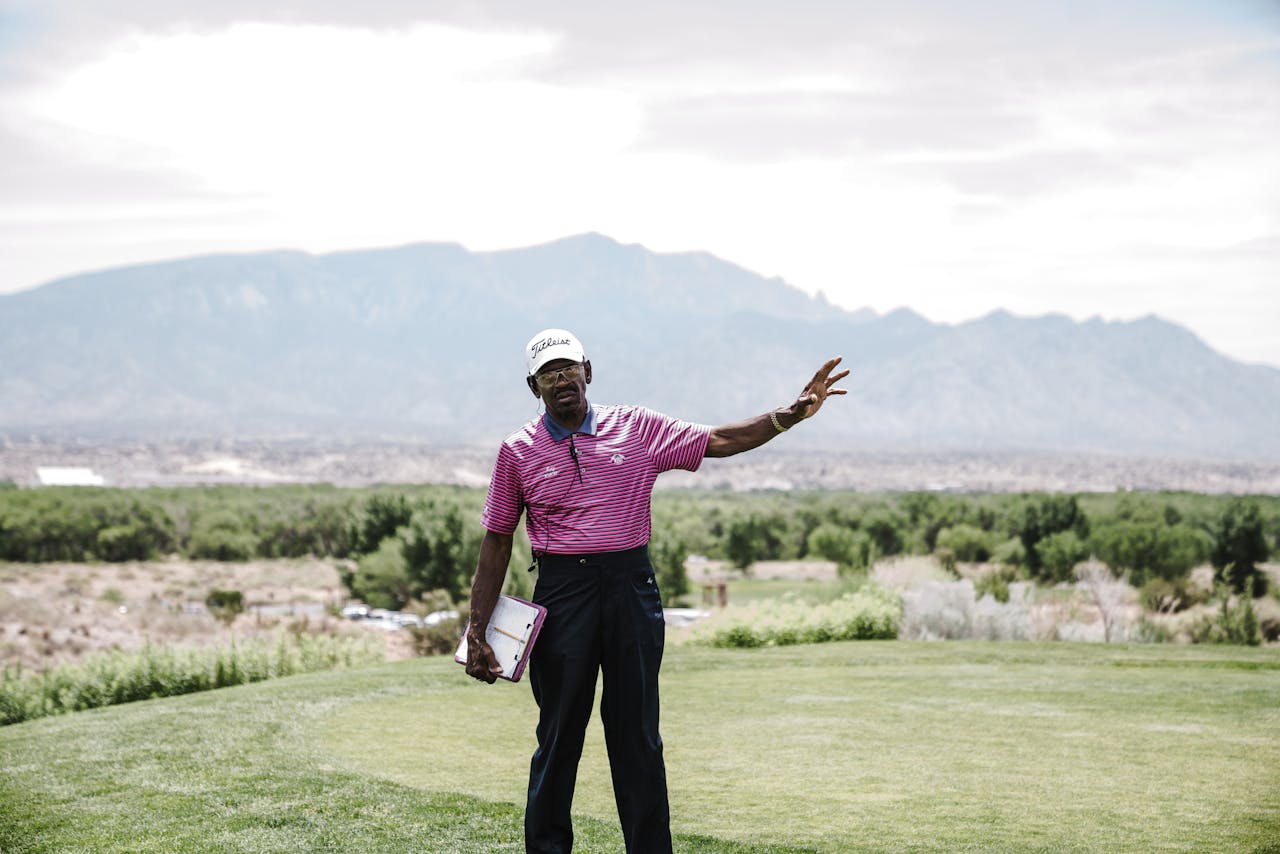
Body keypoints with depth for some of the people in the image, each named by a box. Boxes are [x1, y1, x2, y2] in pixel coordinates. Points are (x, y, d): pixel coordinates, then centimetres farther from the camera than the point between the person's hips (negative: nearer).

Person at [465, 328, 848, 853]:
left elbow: (719, 441, 7)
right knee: (559, 735, 1)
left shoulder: (637, 428, 7)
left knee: (637, 735, 3)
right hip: (561, 591, -1)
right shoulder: (518, 452, 5)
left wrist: (791, 415, -5)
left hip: (631, 587, 1)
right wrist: (477, 631, 3)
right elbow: (496, 543, 7)